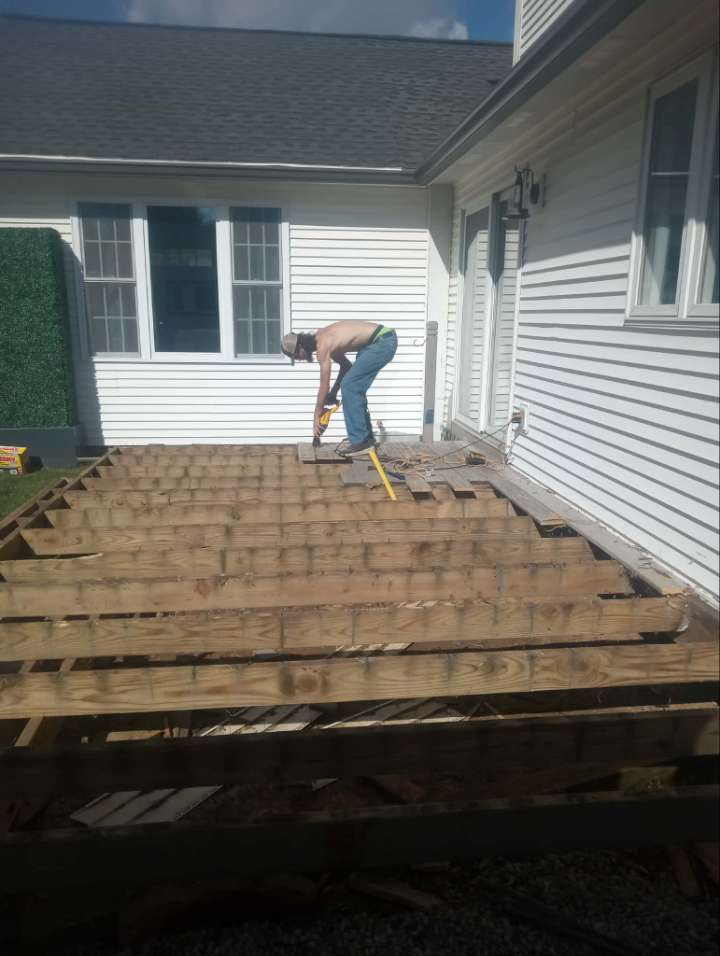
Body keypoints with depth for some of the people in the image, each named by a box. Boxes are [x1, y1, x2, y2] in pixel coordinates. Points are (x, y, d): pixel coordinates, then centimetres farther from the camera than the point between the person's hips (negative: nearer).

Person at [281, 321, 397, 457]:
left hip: (383, 342, -10)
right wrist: (333, 393, 19)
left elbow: (324, 385, -10)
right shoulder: (321, 338, 12)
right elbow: (346, 365, 23)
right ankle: (366, 437, 21)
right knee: (355, 388, 14)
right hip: (382, 340, 10)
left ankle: (361, 441, -6)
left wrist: (317, 416, 0)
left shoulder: (322, 346, -16)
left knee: (349, 386, -8)